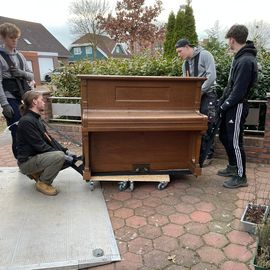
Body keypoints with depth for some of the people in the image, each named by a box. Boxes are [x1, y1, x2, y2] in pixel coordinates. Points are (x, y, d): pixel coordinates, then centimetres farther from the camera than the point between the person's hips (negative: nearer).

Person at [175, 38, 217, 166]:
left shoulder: (204, 55, -9)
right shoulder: (185, 63, 13)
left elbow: (211, 76, -17)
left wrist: (199, 92, -18)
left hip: (207, 95, -6)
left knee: (206, 128, -5)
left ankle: (208, 155, 8)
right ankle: (198, 153, 18)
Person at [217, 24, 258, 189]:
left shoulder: (246, 61, -21)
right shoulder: (240, 57, 10)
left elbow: (239, 91, -23)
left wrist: (224, 106, -15)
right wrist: (223, 101, 11)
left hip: (237, 107, -10)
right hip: (231, 106, 10)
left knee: (235, 142, -1)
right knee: (224, 136, 19)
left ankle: (241, 177, 13)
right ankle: (233, 167, 35)